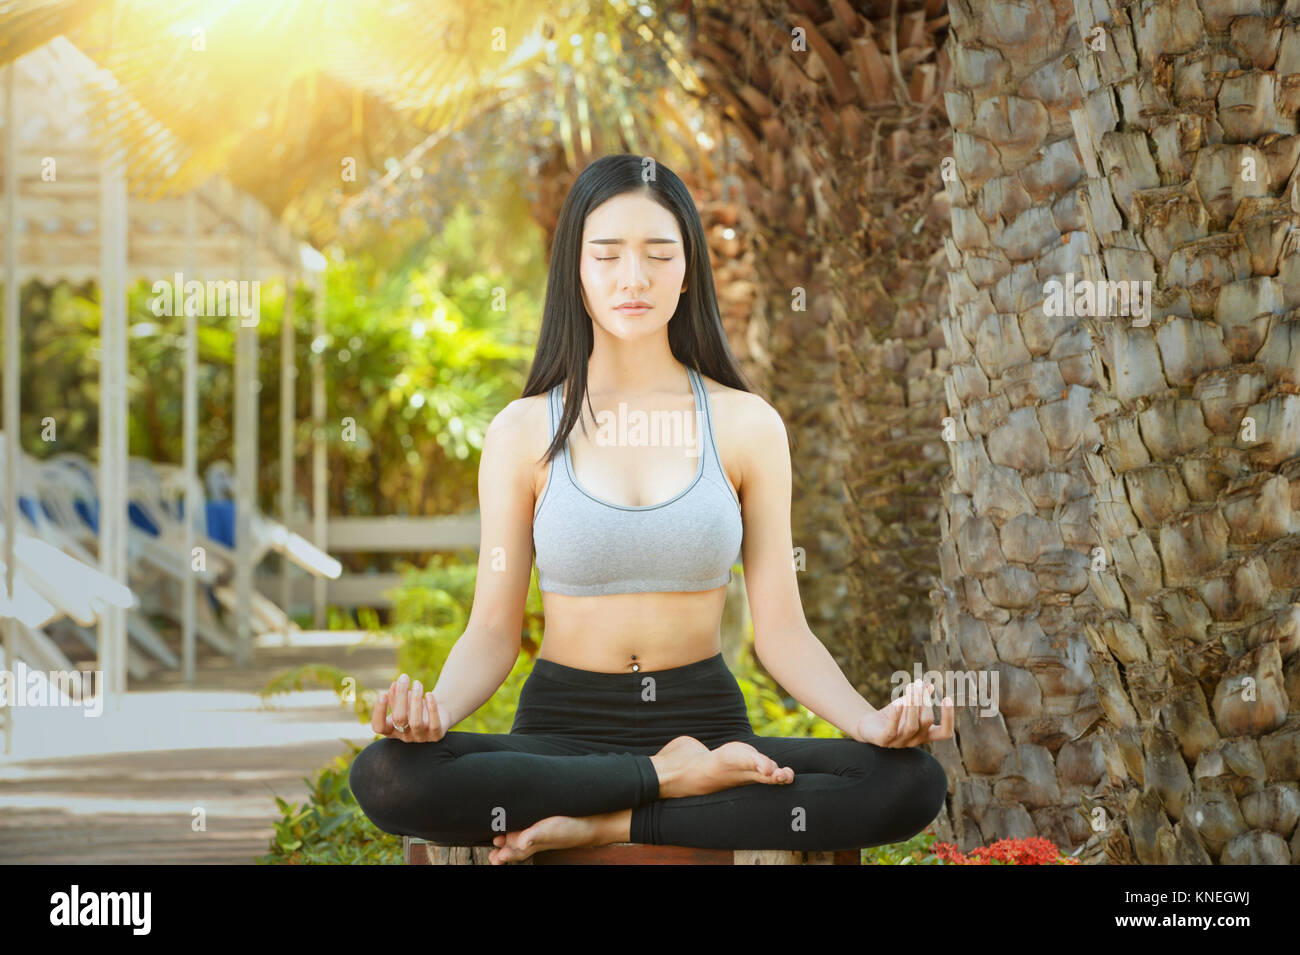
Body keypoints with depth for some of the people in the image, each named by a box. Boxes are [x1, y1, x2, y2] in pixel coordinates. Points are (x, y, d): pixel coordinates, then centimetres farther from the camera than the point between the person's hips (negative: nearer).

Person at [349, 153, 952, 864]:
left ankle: (606, 822, -21)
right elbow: (492, 631, 2)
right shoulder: (525, 431, 4)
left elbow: (780, 628, 2)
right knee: (385, 776, -33)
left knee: (913, 784, -27)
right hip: (563, 726, -1)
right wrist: (436, 710, -21)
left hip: (705, 719, 1)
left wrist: (869, 720, -17)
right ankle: (677, 780, -18)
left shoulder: (746, 425, 5)